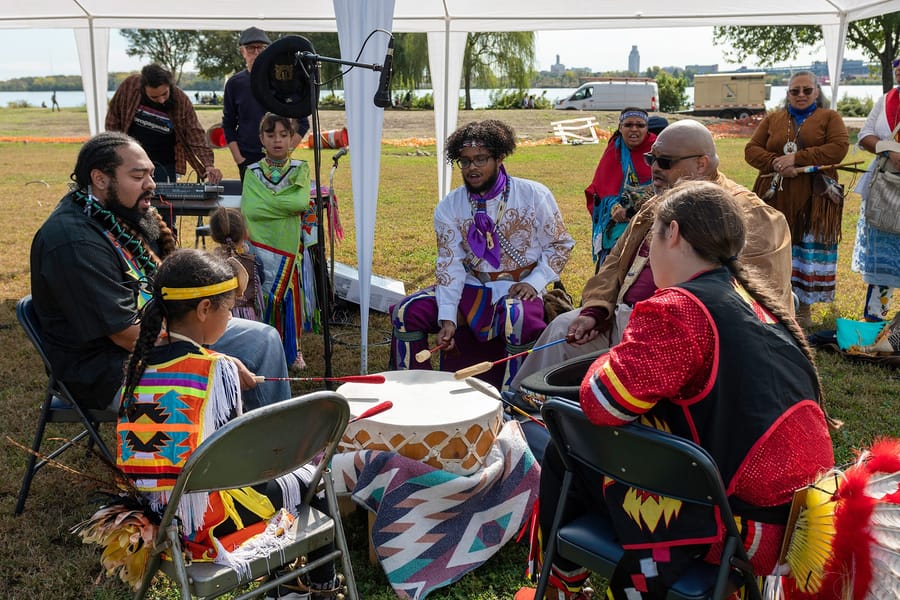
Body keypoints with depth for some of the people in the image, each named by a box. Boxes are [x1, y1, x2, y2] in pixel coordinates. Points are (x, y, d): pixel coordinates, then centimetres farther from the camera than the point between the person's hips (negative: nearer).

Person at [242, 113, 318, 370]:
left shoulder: (300, 169, 3)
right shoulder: (253, 172, 4)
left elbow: (301, 201, -16)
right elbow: (249, 209, -12)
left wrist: (266, 202, -11)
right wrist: (287, 205, -14)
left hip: (291, 247, 0)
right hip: (262, 247, 0)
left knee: (292, 295, 2)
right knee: (265, 297, 0)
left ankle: (293, 349, 20)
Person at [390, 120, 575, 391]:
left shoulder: (534, 195, -4)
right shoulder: (448, 207, 2)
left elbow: (560, 244, 3)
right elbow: (450, 264, -3)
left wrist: (534, 282, -13)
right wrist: (447, 318, -15)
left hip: (518, 289, -3)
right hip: (471, 288, 3)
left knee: (518, 320, -39)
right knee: (406, 312, -14)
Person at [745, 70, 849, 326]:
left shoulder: (829, 117, 8)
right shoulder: (772, 119, 15)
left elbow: (839, 147, -9)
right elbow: (751, 150, 6)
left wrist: (797, 158, -17)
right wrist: (776, 163, -14)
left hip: (813, 200, -2)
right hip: (775, 197, 2)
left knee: (809, 254, 0)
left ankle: (803, 308, 11)